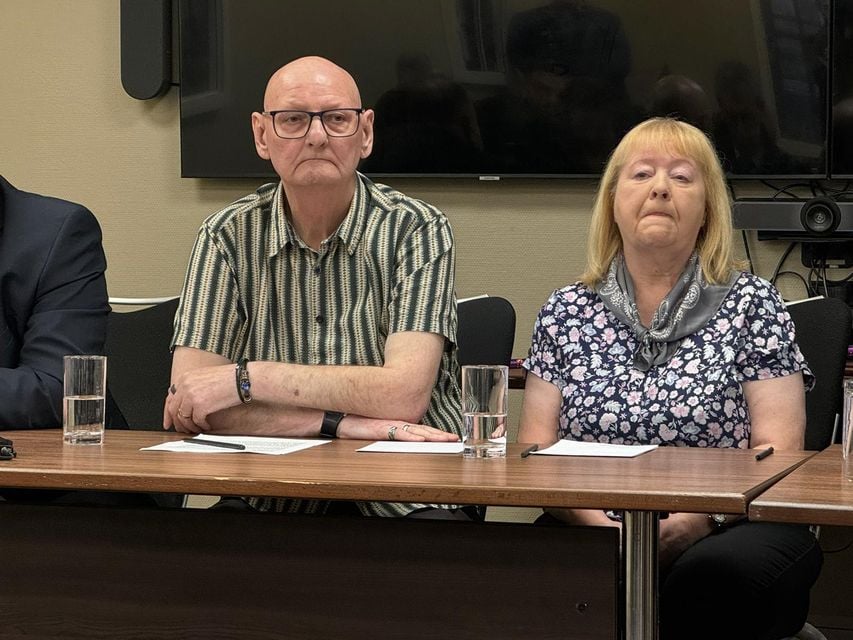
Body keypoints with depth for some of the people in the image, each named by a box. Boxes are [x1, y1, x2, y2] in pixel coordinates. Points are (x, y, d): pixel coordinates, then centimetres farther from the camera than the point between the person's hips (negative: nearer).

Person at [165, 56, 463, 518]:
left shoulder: (417, 230, -2)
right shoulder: (227, 237, 3)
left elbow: (404, 395, -15)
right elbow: (189, 407, -6)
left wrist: (246, 377, -14)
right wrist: (340, 422, -15)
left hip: (404, 501, -1)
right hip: (273, 504, 2)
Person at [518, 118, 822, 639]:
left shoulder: (752, 304, 8)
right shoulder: (567, 312, 16)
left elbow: (777, 452, 0)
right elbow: (535, 449, 10)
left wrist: (692, 522, -19)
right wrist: (594, 521, -12)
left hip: (722, 532, -2)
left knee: (713, 573, -38)